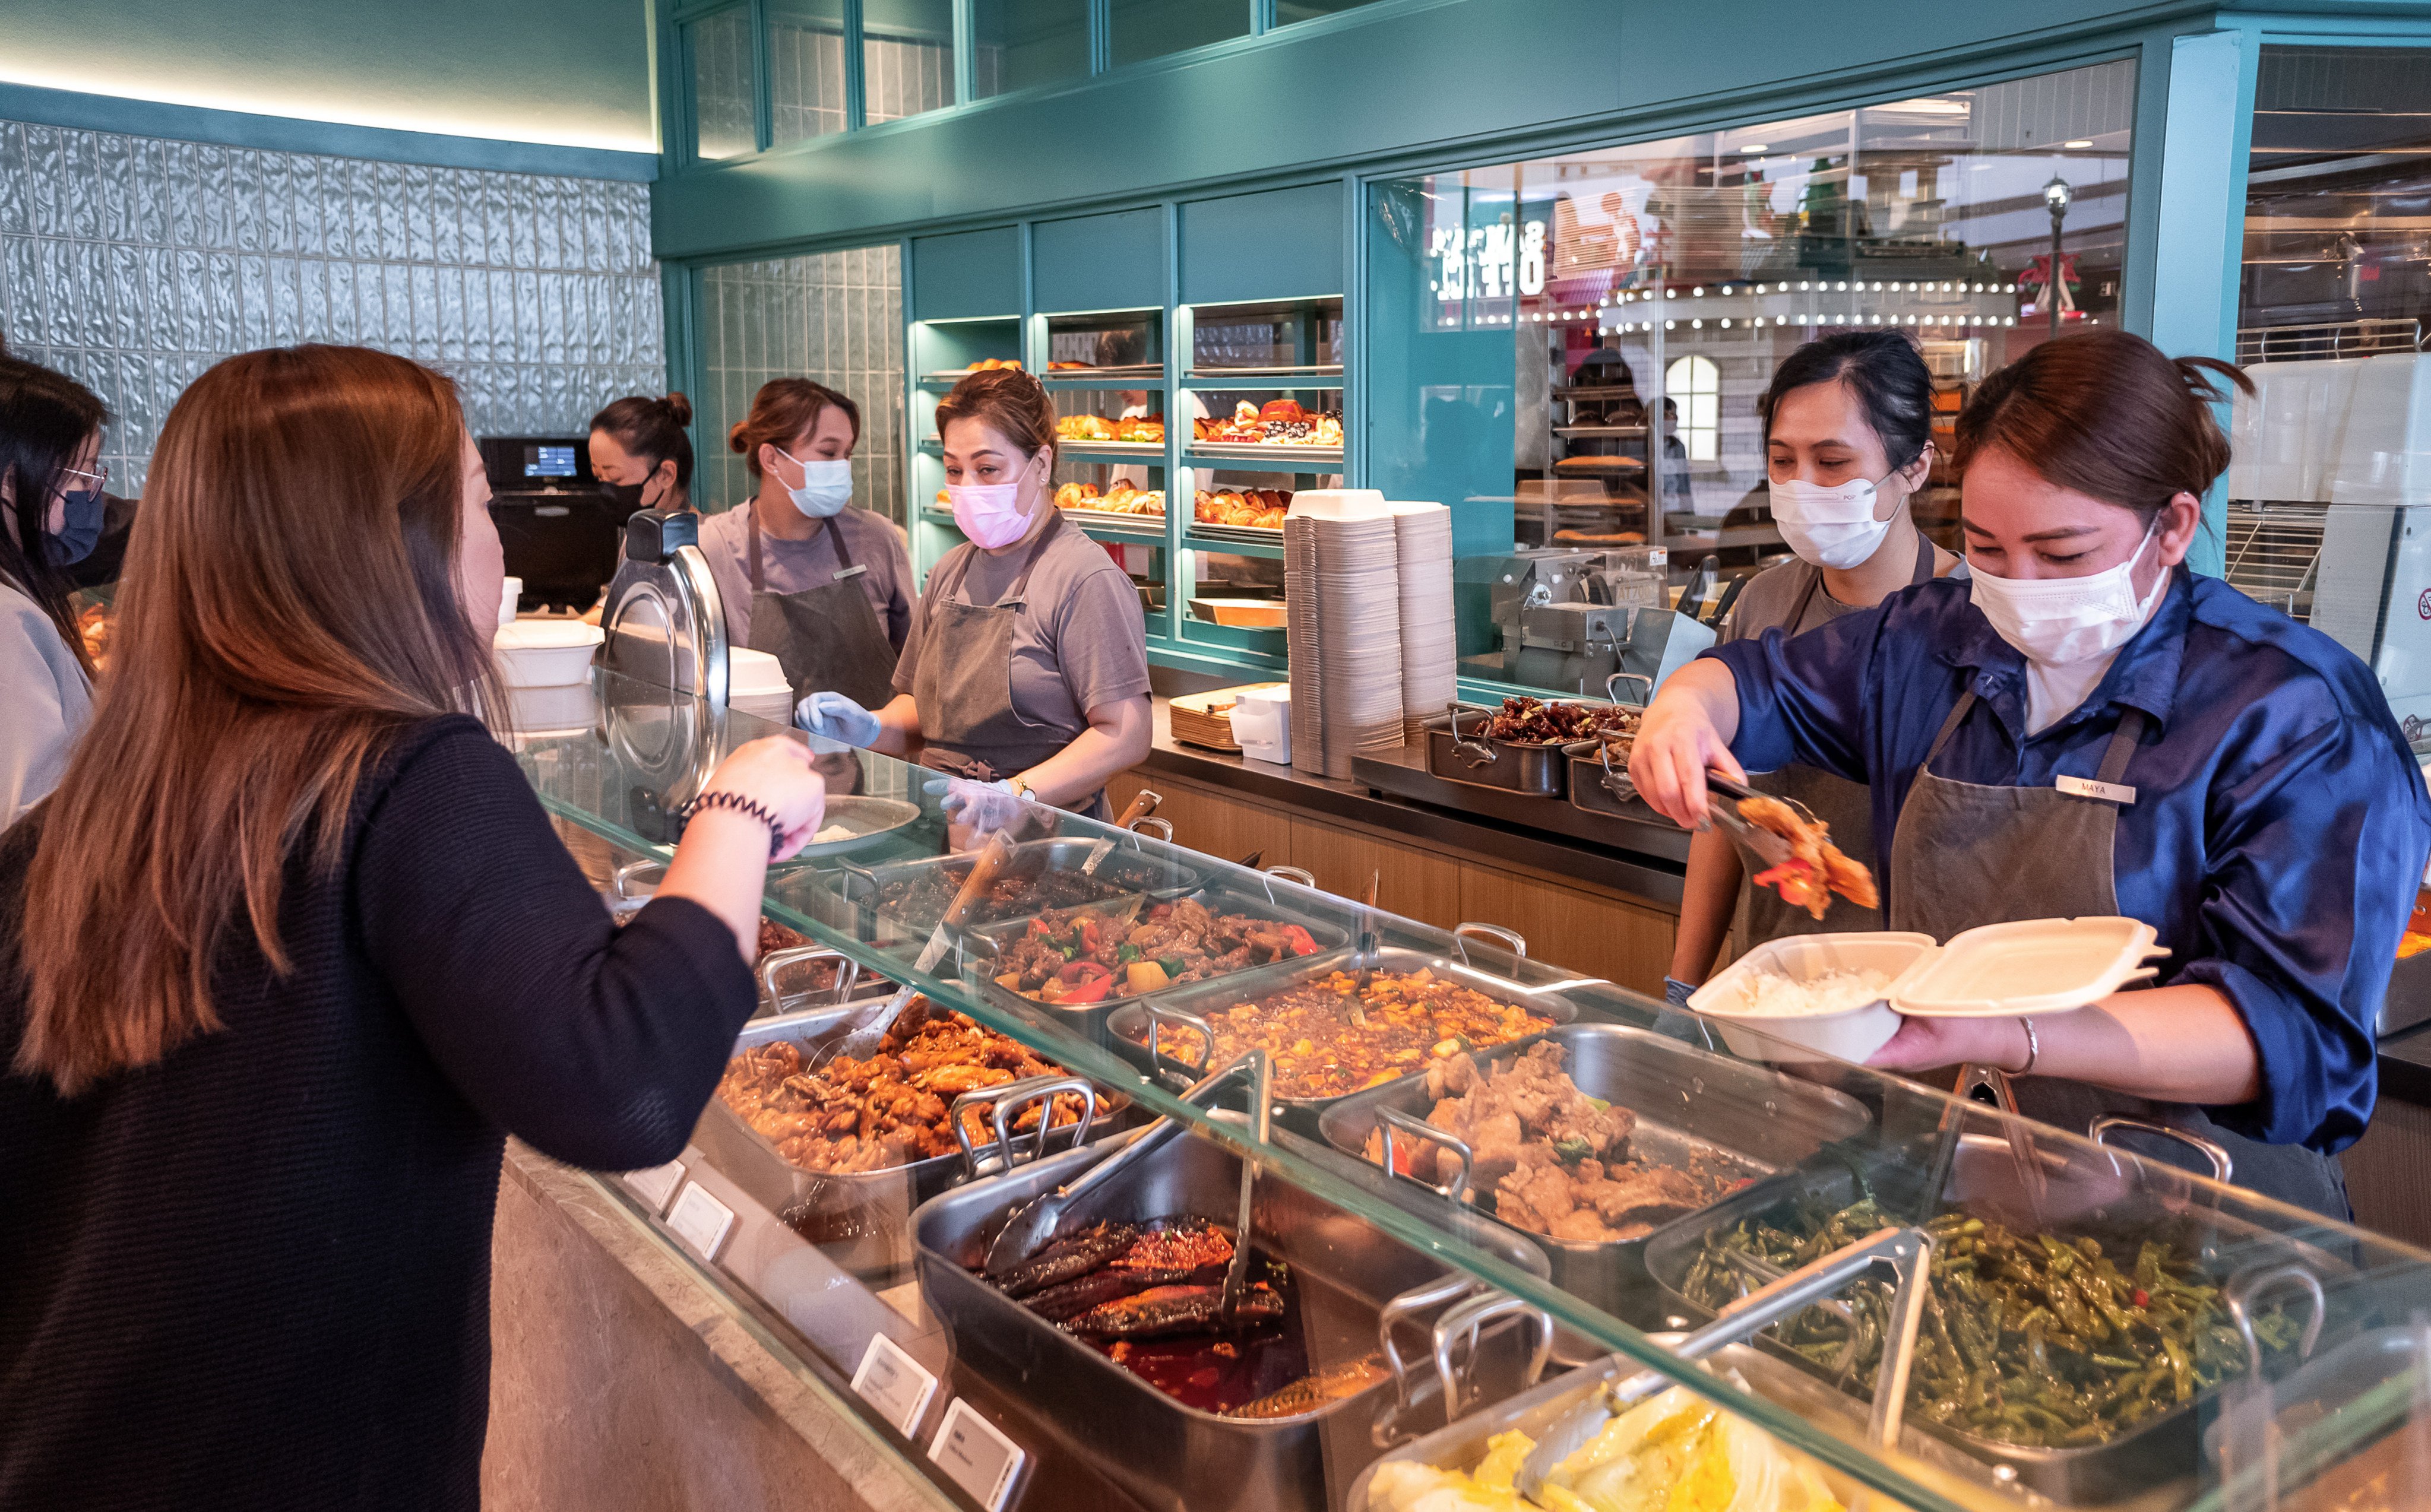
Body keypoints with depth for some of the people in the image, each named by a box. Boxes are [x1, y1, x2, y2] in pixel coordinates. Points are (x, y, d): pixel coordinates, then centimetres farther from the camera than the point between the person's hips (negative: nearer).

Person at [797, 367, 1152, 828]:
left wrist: (1016, 794, -19)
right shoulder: (951, 573, 19)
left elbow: (1126, 735, -12)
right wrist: (872, 727, 6)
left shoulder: (1085, 578, -6)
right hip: (943, 833, 7)